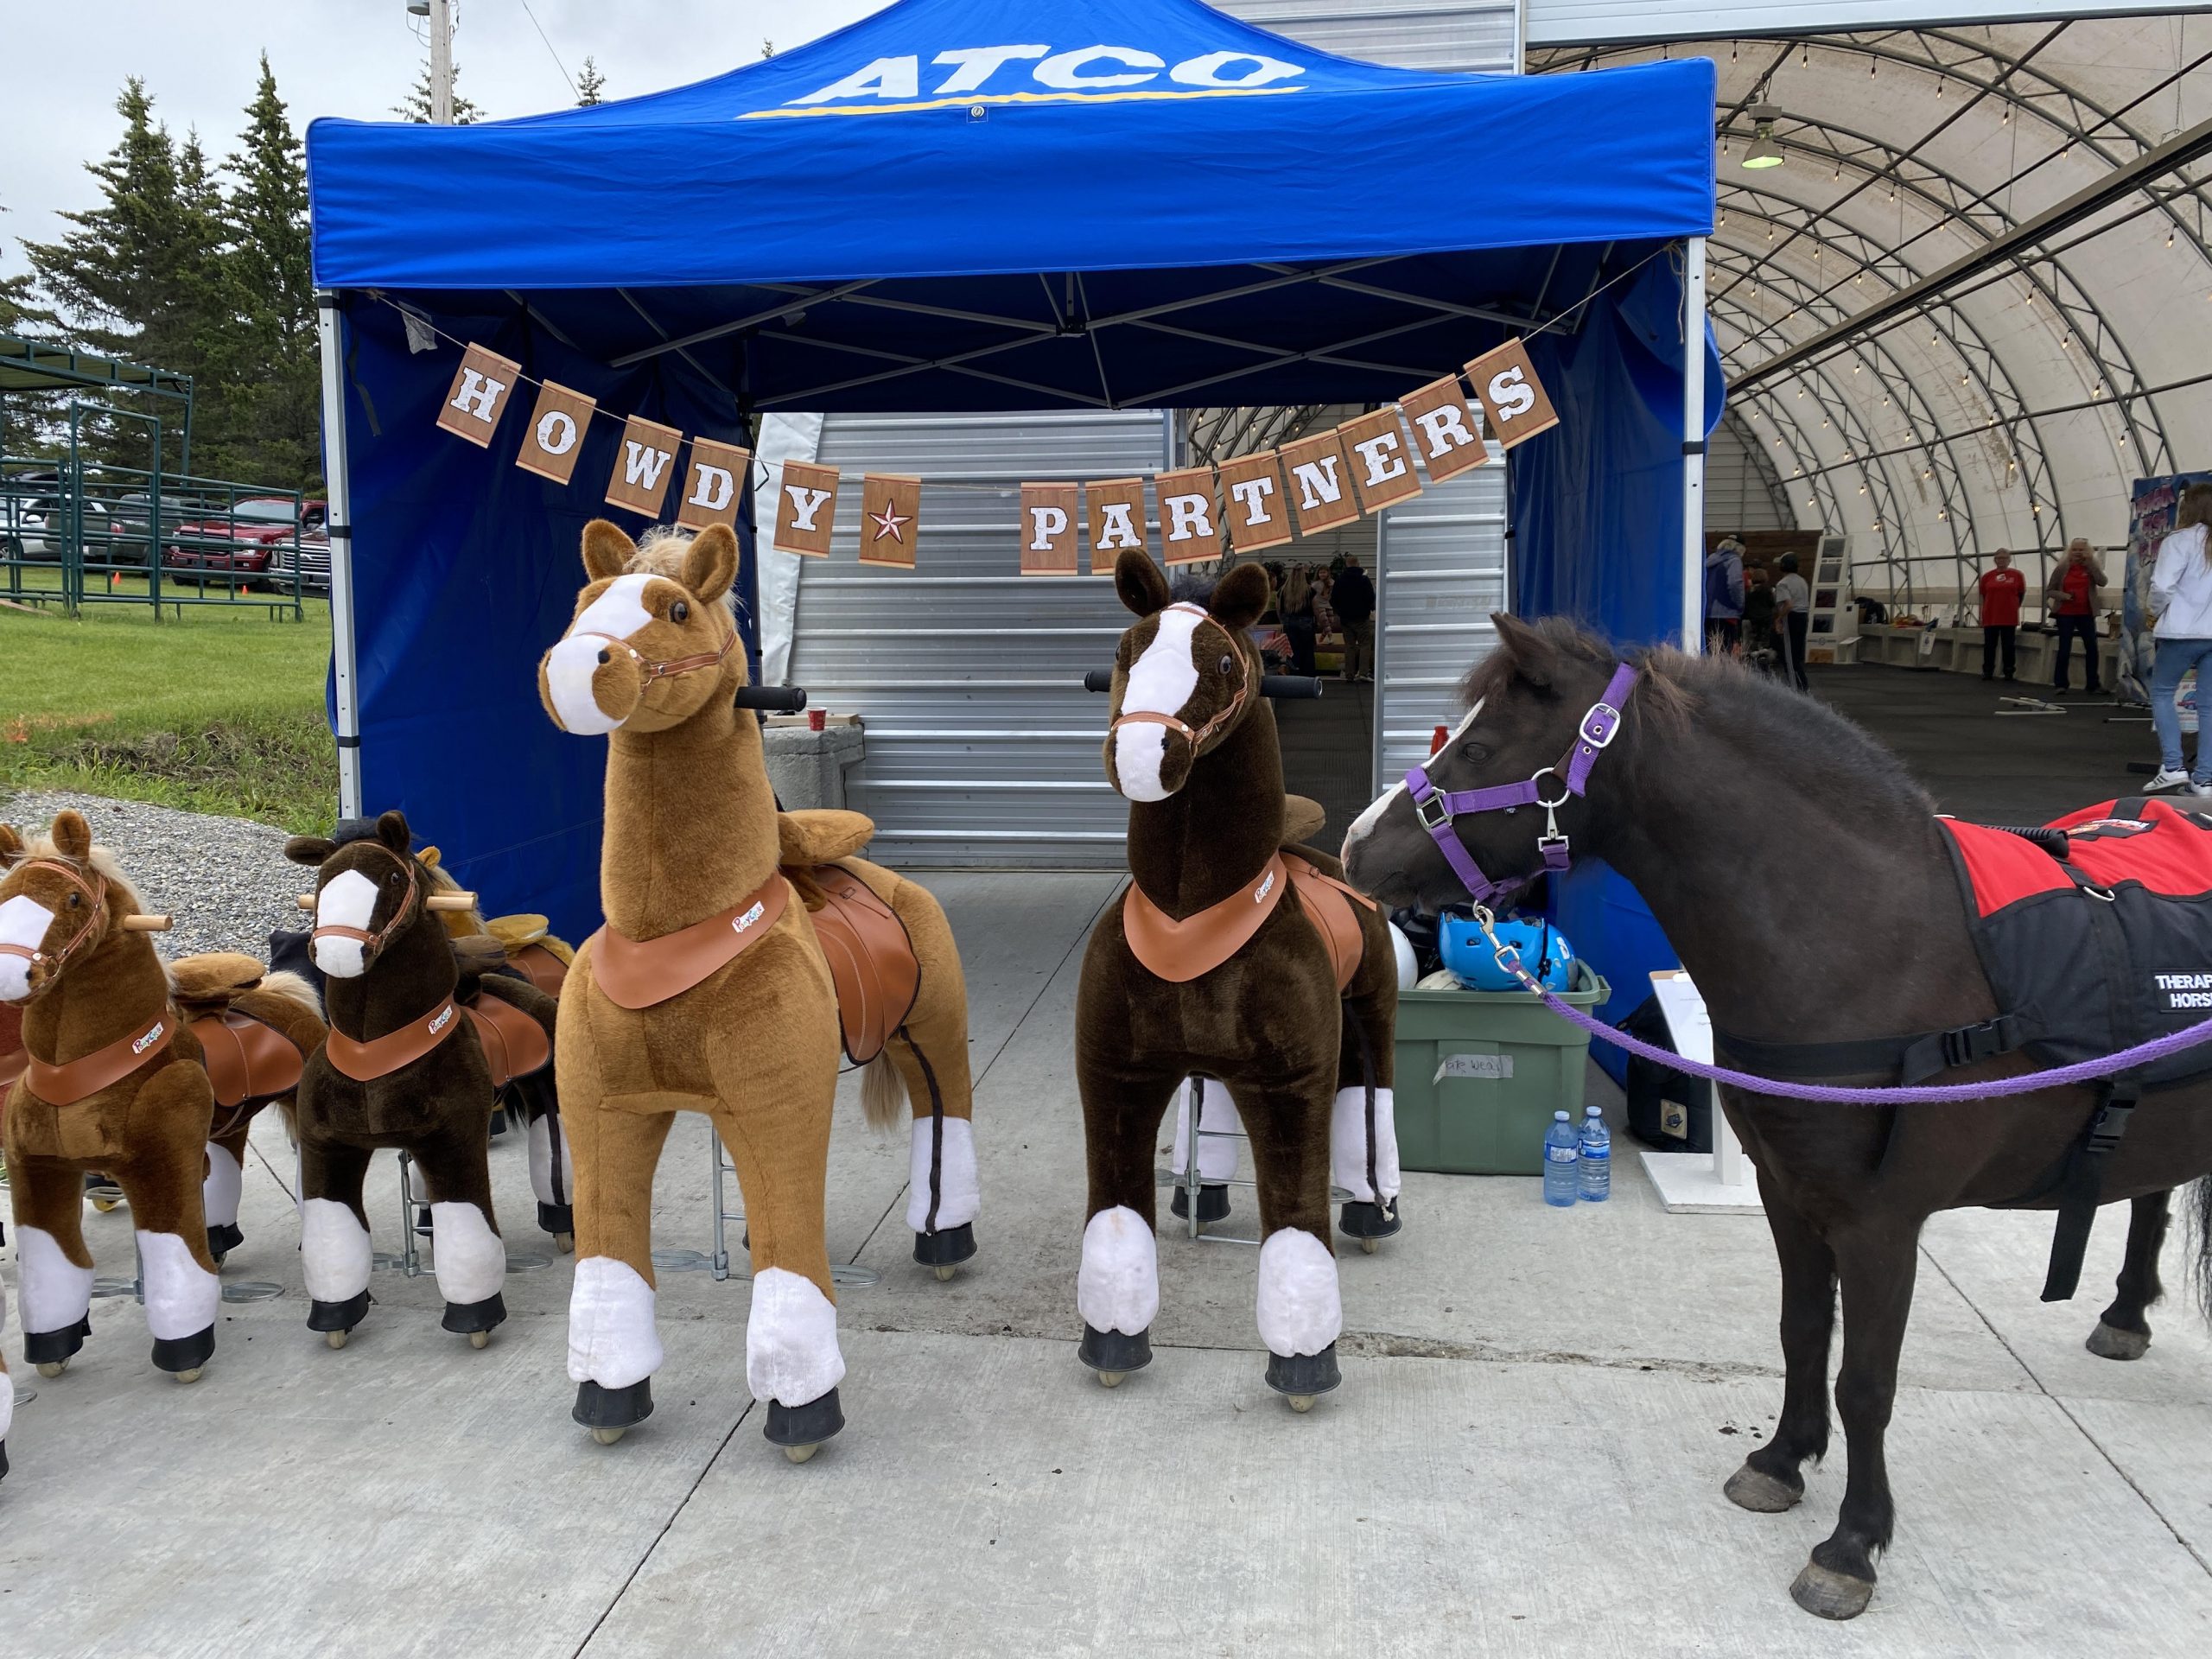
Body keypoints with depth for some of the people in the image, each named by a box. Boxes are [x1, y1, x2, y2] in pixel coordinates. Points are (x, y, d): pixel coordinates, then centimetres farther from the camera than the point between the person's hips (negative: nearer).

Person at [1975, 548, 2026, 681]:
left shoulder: (2017, 575, 0)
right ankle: (1987, 672, 10)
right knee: (1989, 646, 4)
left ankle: (2008, 673, 10)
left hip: (2009, 617, -1)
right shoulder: (1987, 576, 3)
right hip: (1990, 617, 1)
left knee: (2008, 646, 3)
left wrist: (2012, 607, 13)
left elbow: (2021, 594, 9)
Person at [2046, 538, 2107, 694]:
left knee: (2092, 648, 0)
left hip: (2086, 614, 2)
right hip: (2065, 614, -2)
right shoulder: (2062, 568, 0)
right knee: (2064, 649, 0)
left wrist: (2090, 562, -18)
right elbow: (2049, 590, 3)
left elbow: (2102, 581, -15)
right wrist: (2064, 596, -15)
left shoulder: (2092, 567, 4)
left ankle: (2093, 685, 8)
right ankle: (2061, 684, 6)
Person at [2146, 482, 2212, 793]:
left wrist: (2157, 611, 4)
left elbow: (2162, 587, -15)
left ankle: (2172, 766, -1)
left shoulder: (2179, 541, -8)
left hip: (2182, 631, -5)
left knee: (2161, 693, 10)